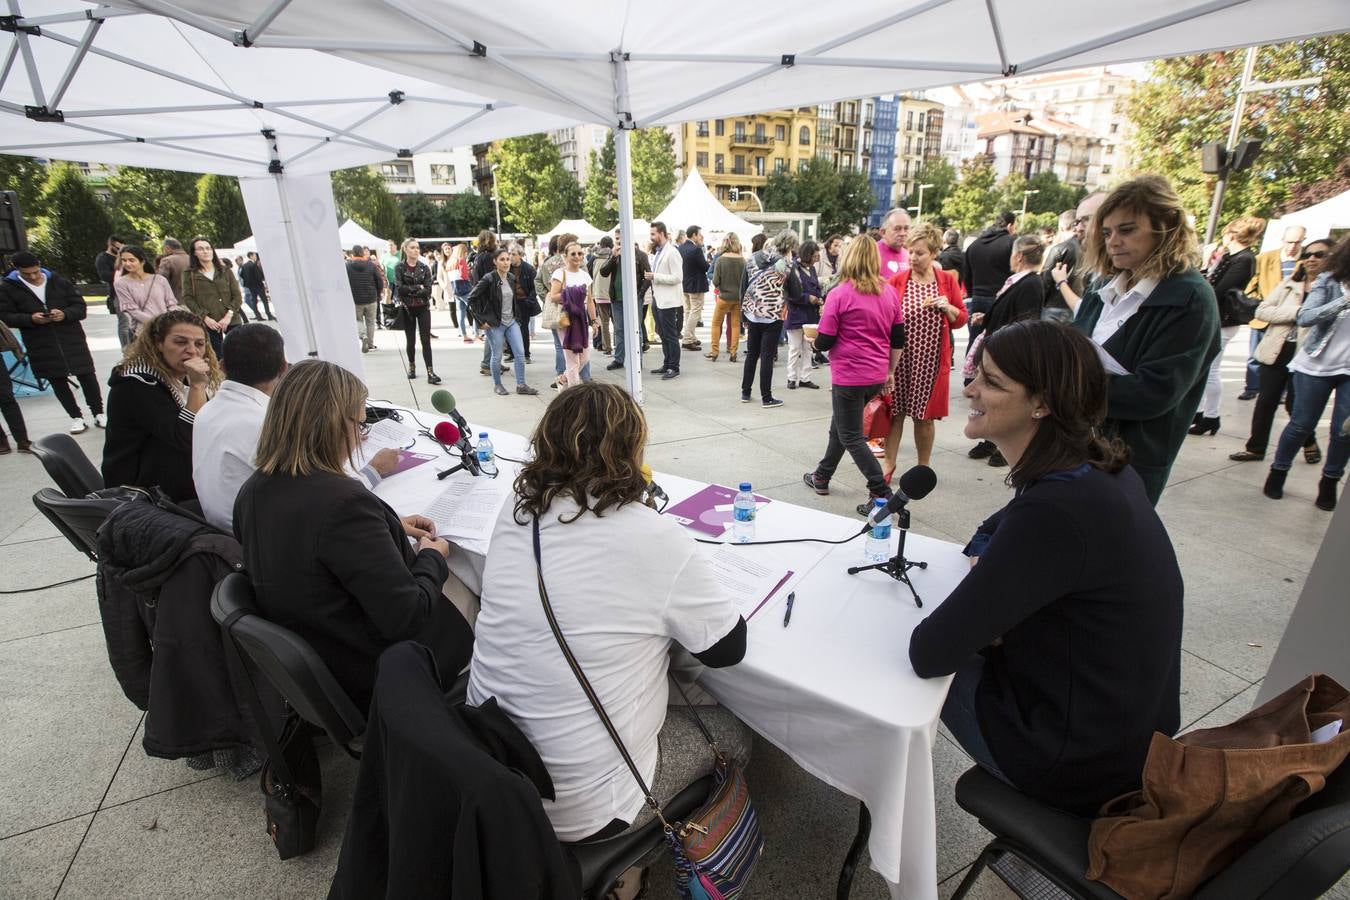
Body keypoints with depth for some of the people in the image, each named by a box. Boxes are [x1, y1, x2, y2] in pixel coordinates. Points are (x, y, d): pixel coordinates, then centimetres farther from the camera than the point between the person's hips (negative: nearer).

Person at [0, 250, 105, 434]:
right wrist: (30, 318, -19)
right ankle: (76, 417, 16)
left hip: (71, 339, -1)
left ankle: (98, 414, 12)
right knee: (58, 381, 7)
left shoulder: (59, 282, 1)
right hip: (41, 346, 1)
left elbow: (81, 307, 2)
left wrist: (65, 314, -18)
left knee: (87, 376, 1)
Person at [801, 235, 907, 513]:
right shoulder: (890, 293, 3)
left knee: (851, 437, 4)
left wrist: (815, 338, 10)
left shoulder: (839, 295, -13)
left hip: (849, 376, -7)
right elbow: (898, 339, 7)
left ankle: (881, 493, 1)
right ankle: (822, 477, 35)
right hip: (877, 376, 7)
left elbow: (824, 342, -13)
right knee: (840, 425, 22)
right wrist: (890, 372, 18)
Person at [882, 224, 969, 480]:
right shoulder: (897, 281, -1)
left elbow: (961, 319, 8)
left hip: (931, 359, 0)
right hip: (899, 357, 0)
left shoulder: (948, 280, 3)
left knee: (924, 416, 9)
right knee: (895, 411, 4)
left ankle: (924, 466, 25)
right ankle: (889, 464, 17)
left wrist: (947, 307, -12)